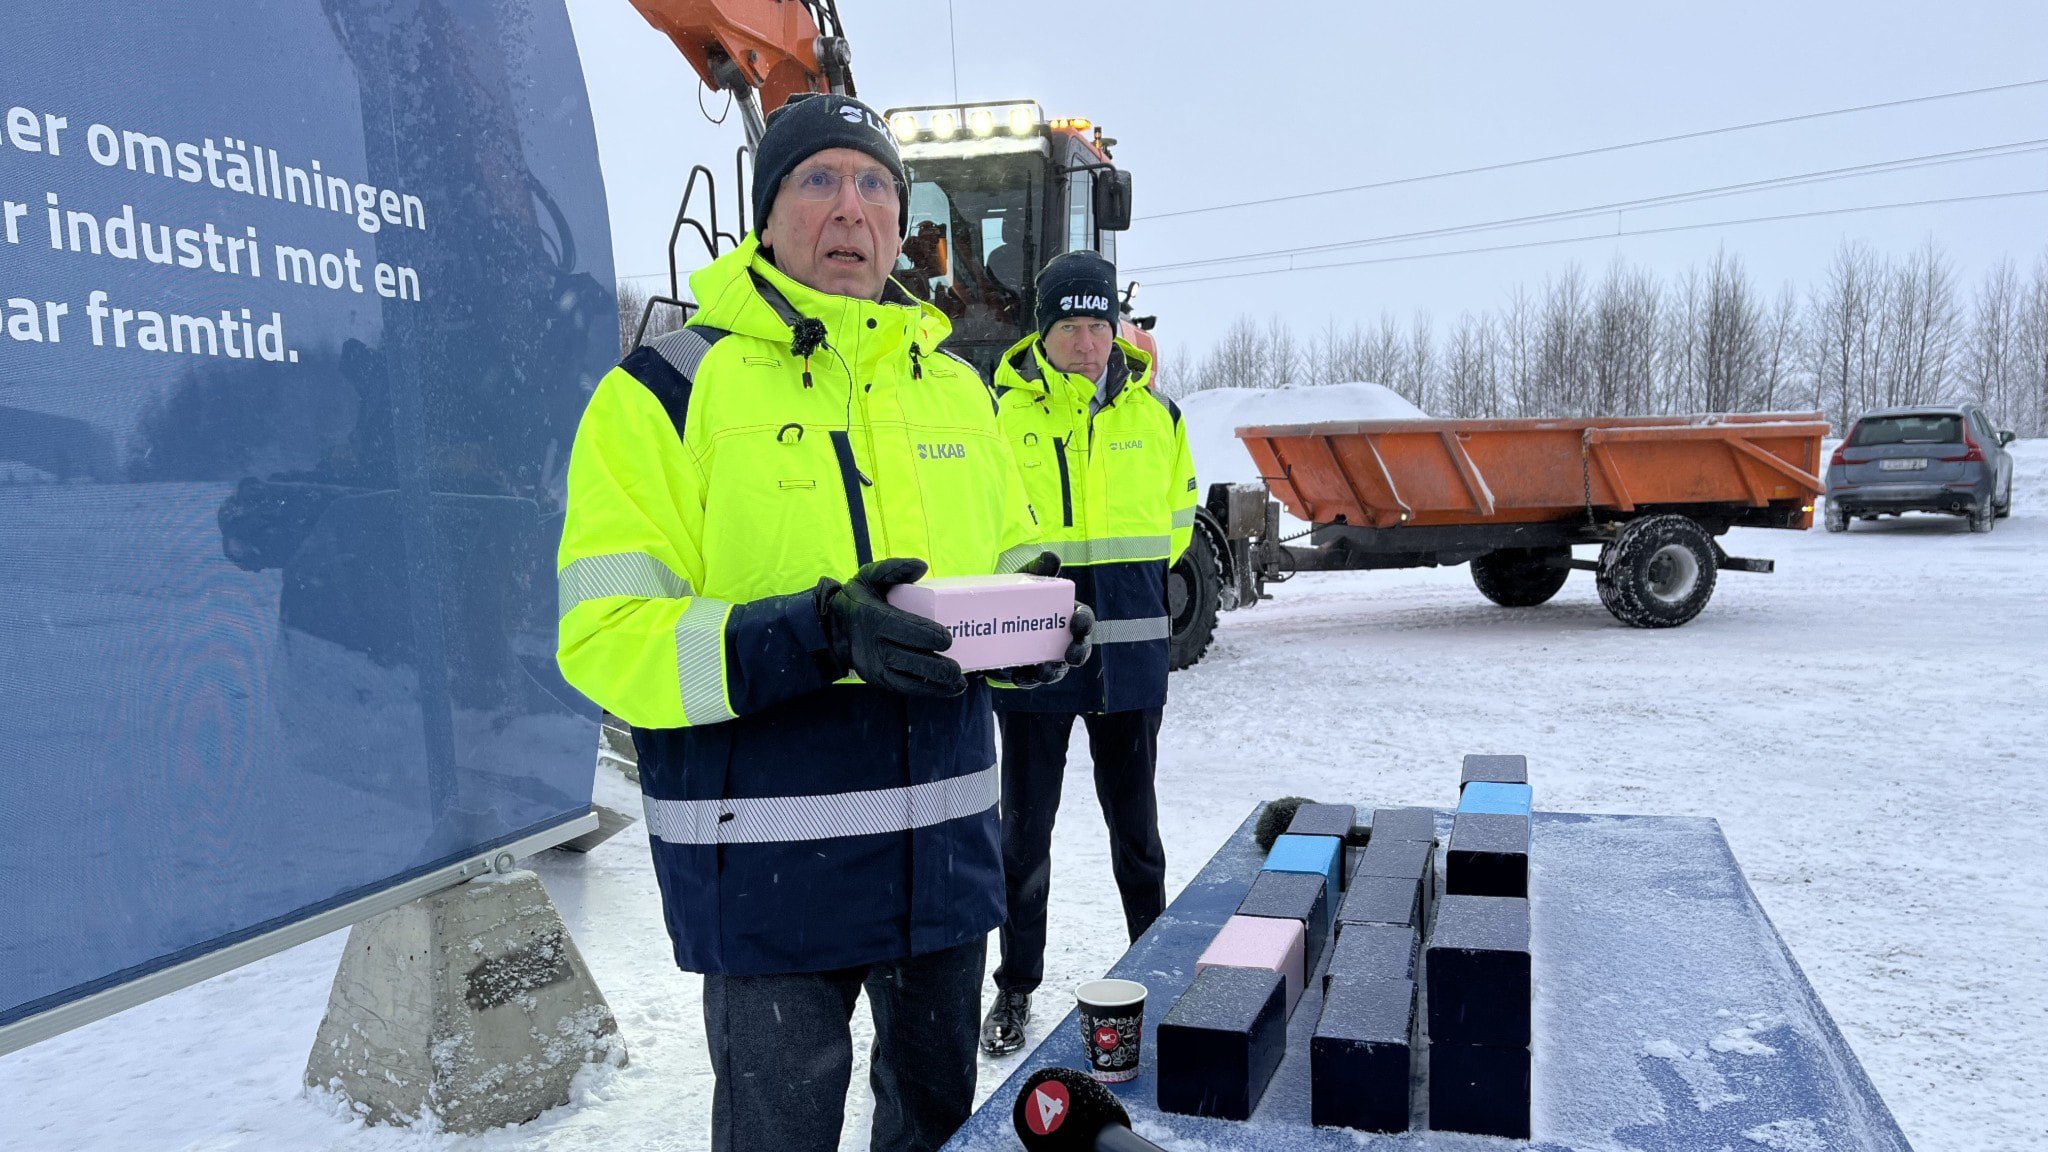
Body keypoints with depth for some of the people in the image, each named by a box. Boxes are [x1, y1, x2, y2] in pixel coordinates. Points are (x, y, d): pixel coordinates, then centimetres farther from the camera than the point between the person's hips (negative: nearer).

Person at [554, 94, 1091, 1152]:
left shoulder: (954, 387, 9)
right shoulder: (669, 387, -8)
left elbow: (1013, 559, 18)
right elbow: (606, 637, -14)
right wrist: (814, 639, -28)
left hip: (944, 851, 5)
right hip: (764, 865, -5)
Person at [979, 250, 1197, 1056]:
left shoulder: (1155, 414, 3)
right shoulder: (1001, 413, -5)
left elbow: (1176, 516, 17)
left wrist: (1123, 577, 11)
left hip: (1127, 651, 2)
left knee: (1133, 819, 16)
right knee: (1025, 824, 7)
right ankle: (1016, 984, 22)